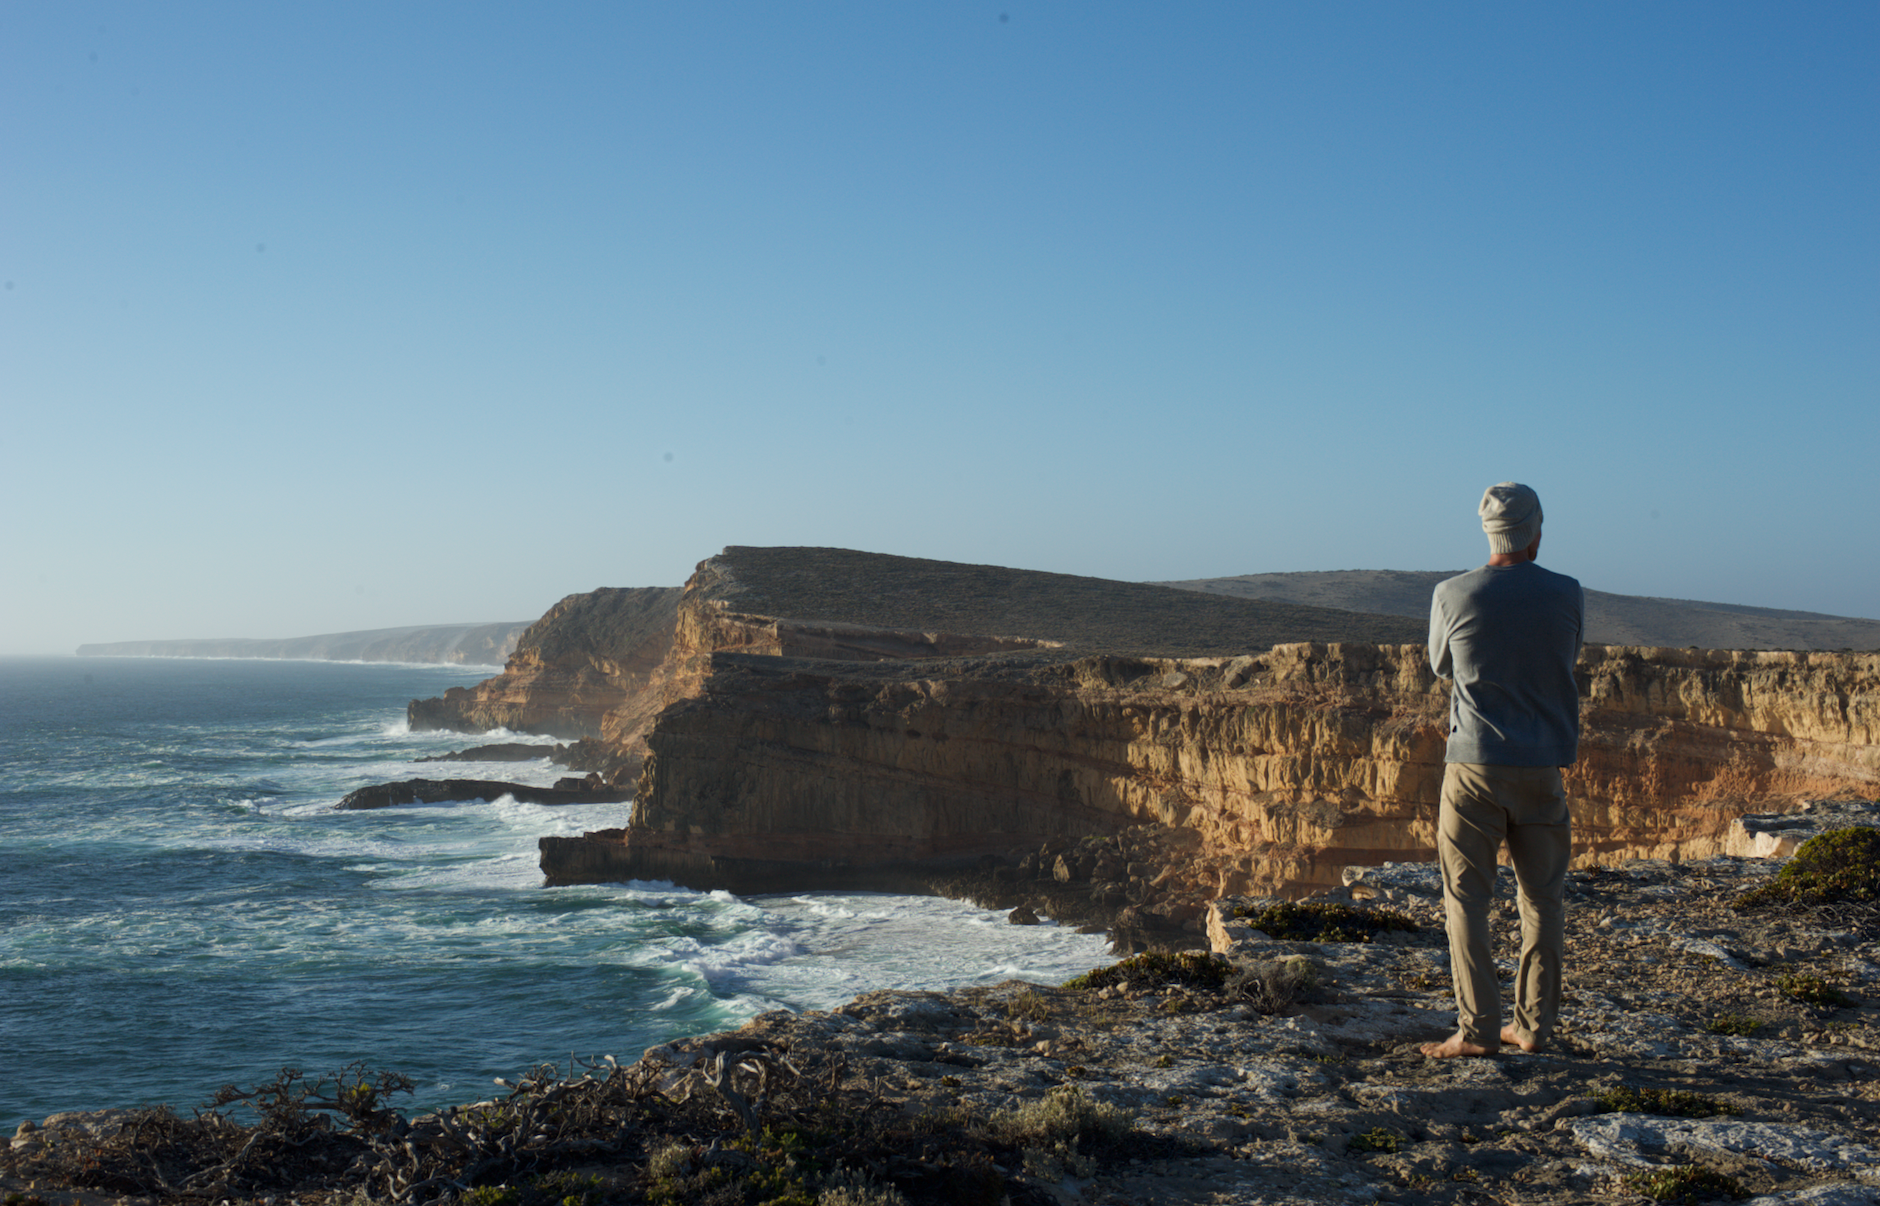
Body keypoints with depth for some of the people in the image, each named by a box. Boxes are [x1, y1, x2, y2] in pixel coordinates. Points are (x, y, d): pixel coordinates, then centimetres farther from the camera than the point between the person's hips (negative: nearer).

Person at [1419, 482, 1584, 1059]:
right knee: (1543, 899, 13)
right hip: (1542, 766, 2)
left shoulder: (1452, 595, -5)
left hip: (1474, 762, -2)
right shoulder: (1567, 594, -1)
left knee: (1466, 898, 2)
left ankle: (1478, 1028, -1)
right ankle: (1534, 1024, 16)